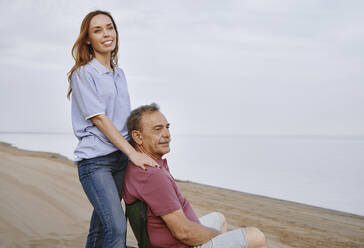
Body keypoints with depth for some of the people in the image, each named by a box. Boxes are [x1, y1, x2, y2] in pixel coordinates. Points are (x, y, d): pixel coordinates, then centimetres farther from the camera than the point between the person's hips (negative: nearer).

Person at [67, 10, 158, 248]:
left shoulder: (119, 73, 16)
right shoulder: (82, 74, -5)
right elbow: (99, 118, -12)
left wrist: (142, 150, 9)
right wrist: (133, 153, -17)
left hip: (120, 157, 6)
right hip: (95, 159, -6)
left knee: (101, 225, 10)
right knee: (117, 227, -17)